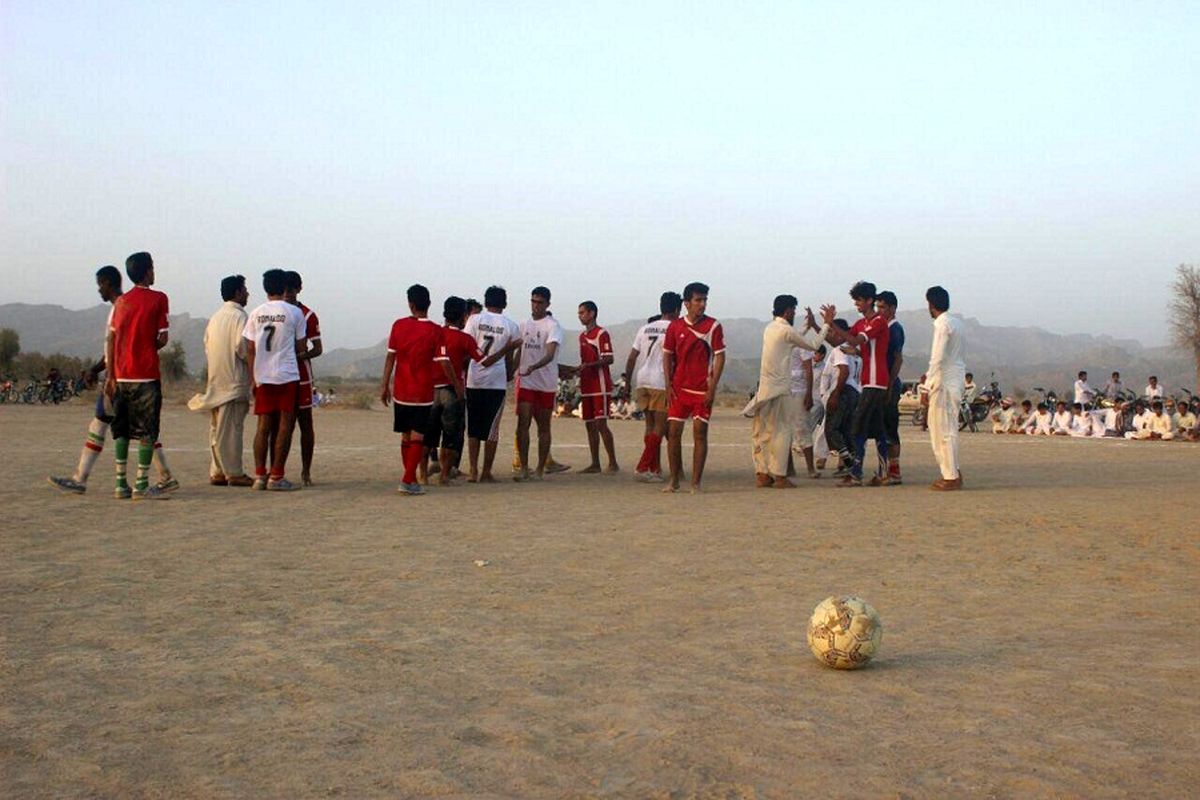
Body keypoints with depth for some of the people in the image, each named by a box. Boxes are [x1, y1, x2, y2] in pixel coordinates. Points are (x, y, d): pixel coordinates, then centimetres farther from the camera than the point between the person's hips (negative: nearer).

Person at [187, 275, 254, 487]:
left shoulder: (215, 316, 15)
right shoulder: (239, 315, -10)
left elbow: (207, 346, 15)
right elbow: (242, 347, -18)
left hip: (215, 380, 8)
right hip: (234, 381, -8)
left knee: (217, 428, 10)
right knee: (232, 427, -6)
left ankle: (217, 472, 12)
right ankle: (234, 473, -4)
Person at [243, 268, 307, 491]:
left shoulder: (256, 314, 6)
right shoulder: (294, 312, -3)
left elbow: (250, 349, 7)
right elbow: (301, 347, 1)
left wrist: (253, 378, 14)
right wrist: (302, 354, 24)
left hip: (263, 377, 4)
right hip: (288, 375, -4)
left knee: (264, 427, 8)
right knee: (284, 427, 0)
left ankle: (259, 475, 6)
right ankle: (276, 477, -2)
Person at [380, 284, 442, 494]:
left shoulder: (399, 325, 1)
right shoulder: (435, 331, -7)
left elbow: (390, 357, 3)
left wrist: (385, 385, 9)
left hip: (401, 391, 3)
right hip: (423, 392, -3)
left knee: (405, 436, 13)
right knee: (417, 437, -1)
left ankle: (410, 479, 20)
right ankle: (408, 480, -9)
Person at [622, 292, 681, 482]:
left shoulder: (645, 328, 16)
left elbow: (631, 358, 14)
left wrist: (627, 381, 20)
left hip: (642, 381, 7)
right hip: (661, 383, -7)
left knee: (650, 427, 14)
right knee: (660, 428, -2)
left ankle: (655, 469, 17)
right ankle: (642, 468, -10)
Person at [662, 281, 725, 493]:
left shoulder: (713, 326, -3)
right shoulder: (675, 326, 4)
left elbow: (720, 357, -3)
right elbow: (667, 356, 9)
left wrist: (712, 388, -10)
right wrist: (668, 386, 0)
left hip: (702, 390, -2)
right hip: (678, 388, 3)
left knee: (700, 434, -2)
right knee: (673, 432, 2)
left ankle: (696, 483, 4)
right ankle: (674, 480, 14)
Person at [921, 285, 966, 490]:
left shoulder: (942, 325, -13)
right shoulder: (957, 324, 14)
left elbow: (937, 358, -19)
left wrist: (928, 387, -17)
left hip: (944, 383, -9)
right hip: (957, 382, 9)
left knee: (943, 430, -5)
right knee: (948, 429, 15)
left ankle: (950, 477, -2)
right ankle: (952, 472, 19)